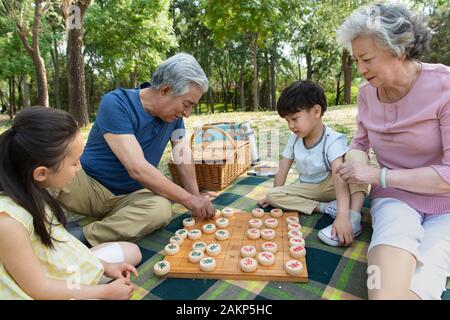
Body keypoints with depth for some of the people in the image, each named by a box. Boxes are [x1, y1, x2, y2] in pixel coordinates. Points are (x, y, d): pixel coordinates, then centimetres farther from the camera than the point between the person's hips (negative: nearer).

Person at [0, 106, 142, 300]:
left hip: (63, 267, 8)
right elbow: (39, 288, -22)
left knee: (132, 251, 16)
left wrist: (104, 266, 3)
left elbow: (54, 240, 5)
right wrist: (107, 291, -15)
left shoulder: (31, 190, -7)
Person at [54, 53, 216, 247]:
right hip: (87, 184, -3)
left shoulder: (173, 113, -4)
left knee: (162, 209, -31)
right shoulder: (115, 104, -23)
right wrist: (188, 199, -25)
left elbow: (183, 153, 8)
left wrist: (196, 196, 3)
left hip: (131, 196, 4)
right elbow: (137, 169, -30)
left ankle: (82, 237, -21)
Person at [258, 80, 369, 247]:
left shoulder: (333, 140, -22)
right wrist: (272, 196, 3)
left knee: (357, 155, -31)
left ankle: (353, 219, -39)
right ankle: (326, 208, -20)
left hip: (331, 186, -5)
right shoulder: (294, 139, -5)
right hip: (310, 190, 5)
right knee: (273, 195, -18)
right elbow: (283, 169, 2)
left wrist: (342, 216, -47)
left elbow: (339, 176, -36)